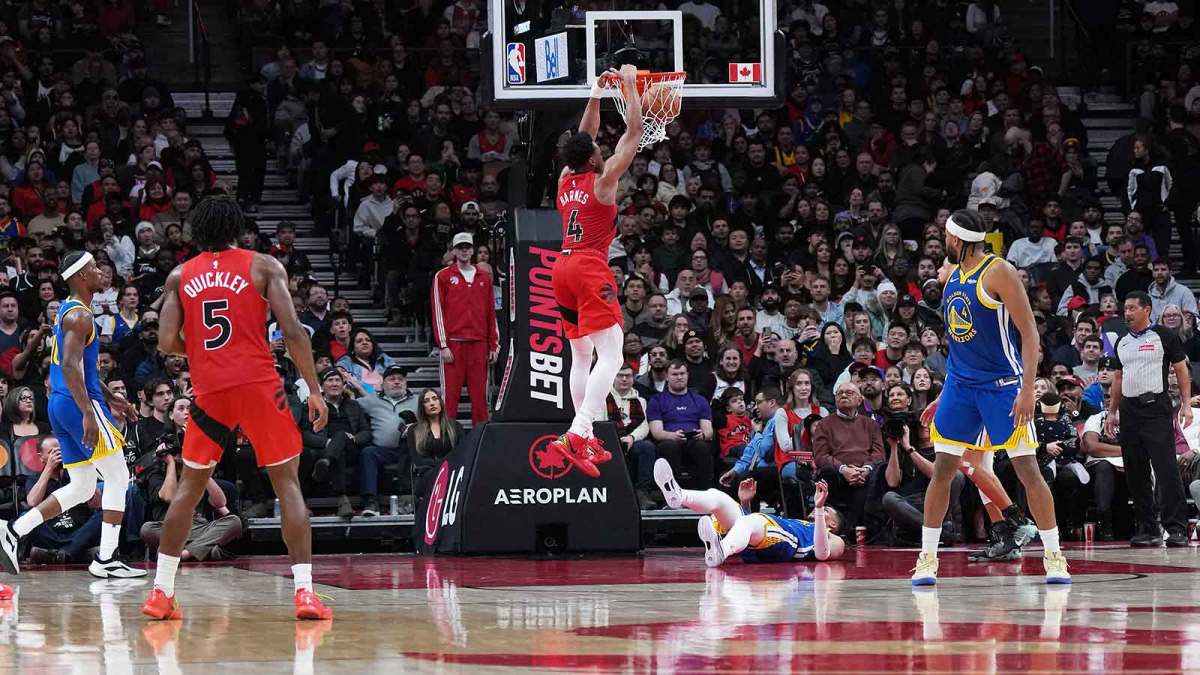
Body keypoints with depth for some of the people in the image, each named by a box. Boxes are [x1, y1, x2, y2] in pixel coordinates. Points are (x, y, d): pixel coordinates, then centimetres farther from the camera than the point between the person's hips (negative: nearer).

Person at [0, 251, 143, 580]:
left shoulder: (67, 311, 19)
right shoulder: (79, 315, -13)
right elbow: (70, 365, -25)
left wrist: (110, 398, 30)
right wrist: (88, 413, -32)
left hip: (60, 405, 10)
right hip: (79, 404, -10)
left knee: (82, 488, 13)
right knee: (118, 477, -3)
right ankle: (106, 559, -6)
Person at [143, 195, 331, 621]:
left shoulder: (180, 276, 10)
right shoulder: (264, 267, 4)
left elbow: (168, 342, 1)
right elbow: (292, 332, -6)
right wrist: (314, 390, 0)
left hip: (208, 390, 2)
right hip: (259, 385, -2)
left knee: (190, 485, 17)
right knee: (288, 483, 5)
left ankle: (160, 593, 13)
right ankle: (304, 591, -7)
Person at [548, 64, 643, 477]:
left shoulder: (565, 181, 12)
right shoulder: (602, 180, -6)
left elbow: (584, 136, 27)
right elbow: (634, 131, -3)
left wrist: (597, 94, 29)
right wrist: (629, 84, 5)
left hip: (564, 268, 8)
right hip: (590, 269, -8)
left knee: (581, 356, 15)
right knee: (610, 354, -13)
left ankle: (587, 441, 16)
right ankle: (576, 434, -29)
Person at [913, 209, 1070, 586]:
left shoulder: (999, 272, -12)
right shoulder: (950, 275, 10)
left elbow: (1029, 333, -14)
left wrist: (1028, 389, -21)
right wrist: (946, 389, 18)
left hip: (1002, 384, -6)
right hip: (960, 384, 6)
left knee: (1027, 469, -5)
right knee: (942, 469, 2)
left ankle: (1054, 557, 1)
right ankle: (927, 558, 8)